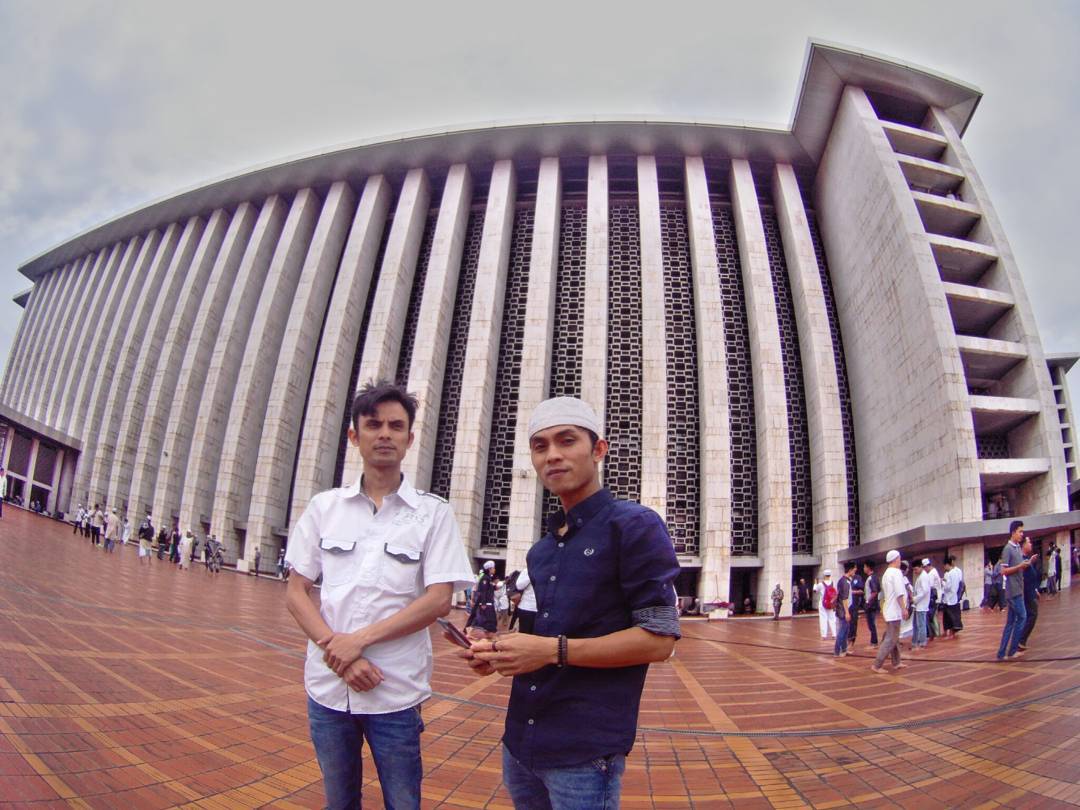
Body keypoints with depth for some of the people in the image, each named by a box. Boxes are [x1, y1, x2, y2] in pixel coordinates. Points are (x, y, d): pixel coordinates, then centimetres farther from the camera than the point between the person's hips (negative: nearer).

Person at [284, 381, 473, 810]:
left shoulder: (433, 512, -5)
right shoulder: (324, 506, 2)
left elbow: (439, 599, -10)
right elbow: (296, 592, 2)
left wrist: (360, 639, -16)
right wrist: (336, 652, -12)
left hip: (395, 692, -2)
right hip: (327, 686, 3)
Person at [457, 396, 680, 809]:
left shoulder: (635, 525, -10)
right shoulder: (541, 550, 12)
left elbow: (659, 640, -15)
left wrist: (554, 651, -20)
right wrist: (500, 651, 3)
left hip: (585, 751, -7)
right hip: (520, 744, 7)